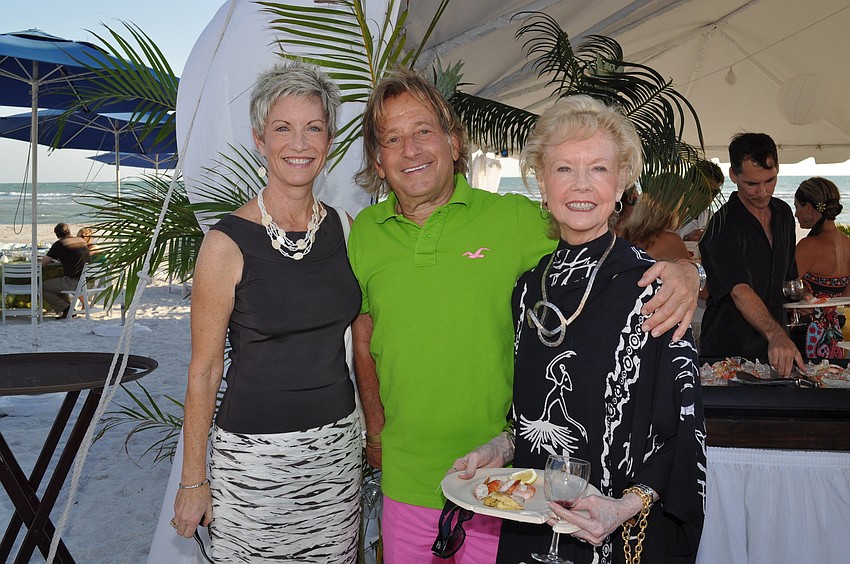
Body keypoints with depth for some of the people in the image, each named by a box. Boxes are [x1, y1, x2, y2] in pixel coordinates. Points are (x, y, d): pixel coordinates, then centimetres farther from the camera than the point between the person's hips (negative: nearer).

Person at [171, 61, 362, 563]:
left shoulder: (343, 228, 1)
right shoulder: (228, 243, -12)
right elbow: (204, 370, -7)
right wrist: (193, 481, -5)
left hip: (339, 443, 4)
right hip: (255, 453, -4)